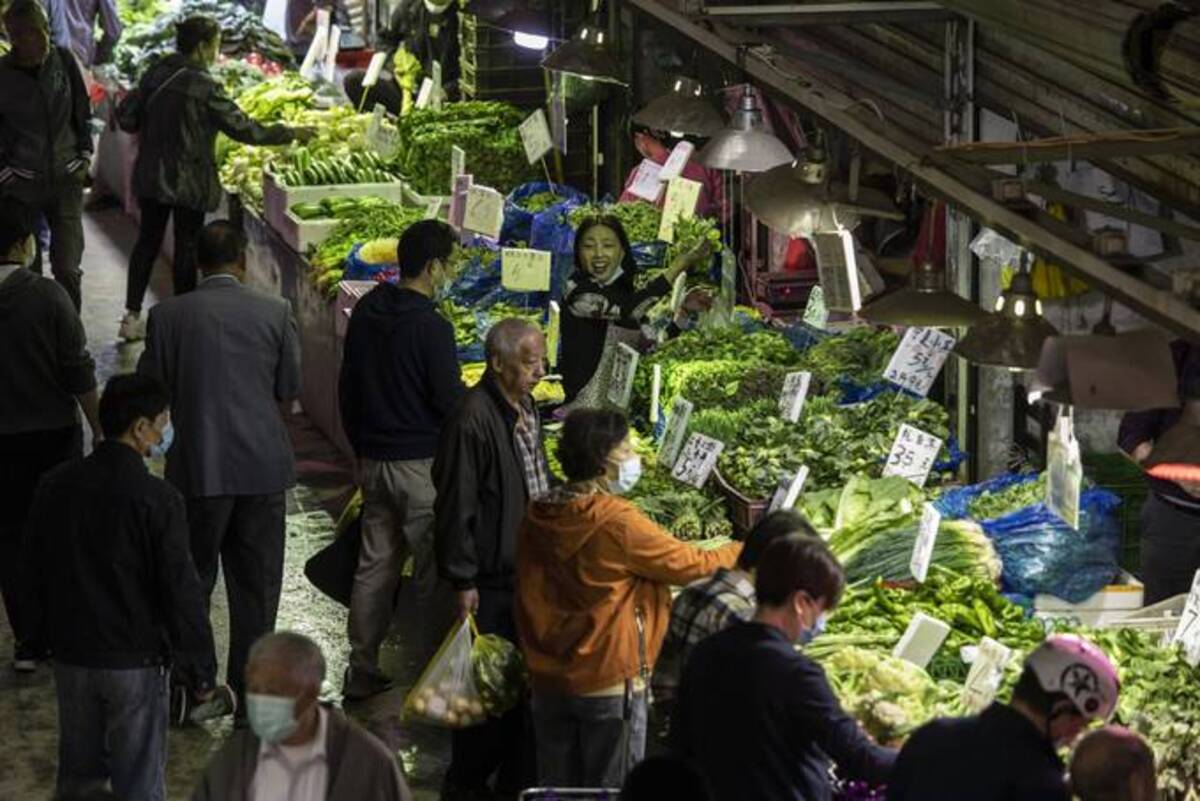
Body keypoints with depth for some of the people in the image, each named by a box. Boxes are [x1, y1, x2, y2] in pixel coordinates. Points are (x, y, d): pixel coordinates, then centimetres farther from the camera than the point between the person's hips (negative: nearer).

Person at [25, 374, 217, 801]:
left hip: (71, 657, 5)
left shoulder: (54, 486, -1)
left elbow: (37, 573, 9)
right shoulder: (157, 500, -19)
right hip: (135, 661, -5)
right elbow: (180, 591, -17)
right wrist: (201, 671, -7)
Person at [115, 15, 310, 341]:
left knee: (147, 241, 15)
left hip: (150, 176, 6)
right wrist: (290, 134, -7)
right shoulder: (203, 87, -19)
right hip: (188, 182, -6)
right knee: (187, 247, 5)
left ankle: (132, 317, 19)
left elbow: (126, 115, 3)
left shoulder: (156, 73, 0)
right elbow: (242, 128, -16)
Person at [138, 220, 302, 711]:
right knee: (256, 583, 11)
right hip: (263, 465, 0)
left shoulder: (168, 316, -6)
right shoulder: (275, 312, -5)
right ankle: (250, 687, 17)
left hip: (197, 467, 0)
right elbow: (289, 393, 3)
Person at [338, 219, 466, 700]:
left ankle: (361, 673, 17)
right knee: (432, 572, 1)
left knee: (374, 567, 12)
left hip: (374, 461, 7)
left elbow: (347, 389, 14)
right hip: (421, 464, -7)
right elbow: (451, 402, -15)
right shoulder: (431, 327, -18)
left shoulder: (365, 313, 6)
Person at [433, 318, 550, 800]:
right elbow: (456, 507, -20)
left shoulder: (525, 407, 7)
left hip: (528, 569, 8)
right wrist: (463, 581, -17)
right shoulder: (474, 421, -22)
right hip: (492, 578, -8)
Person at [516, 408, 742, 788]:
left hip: (548, 679, 6)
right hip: (609, 684, -6)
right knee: (610, 789, 7)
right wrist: (747, 549, 5)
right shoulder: (616, 522, -20)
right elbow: (691, 565, -11)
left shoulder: (538, 516, -1)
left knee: (557, 787, 15)